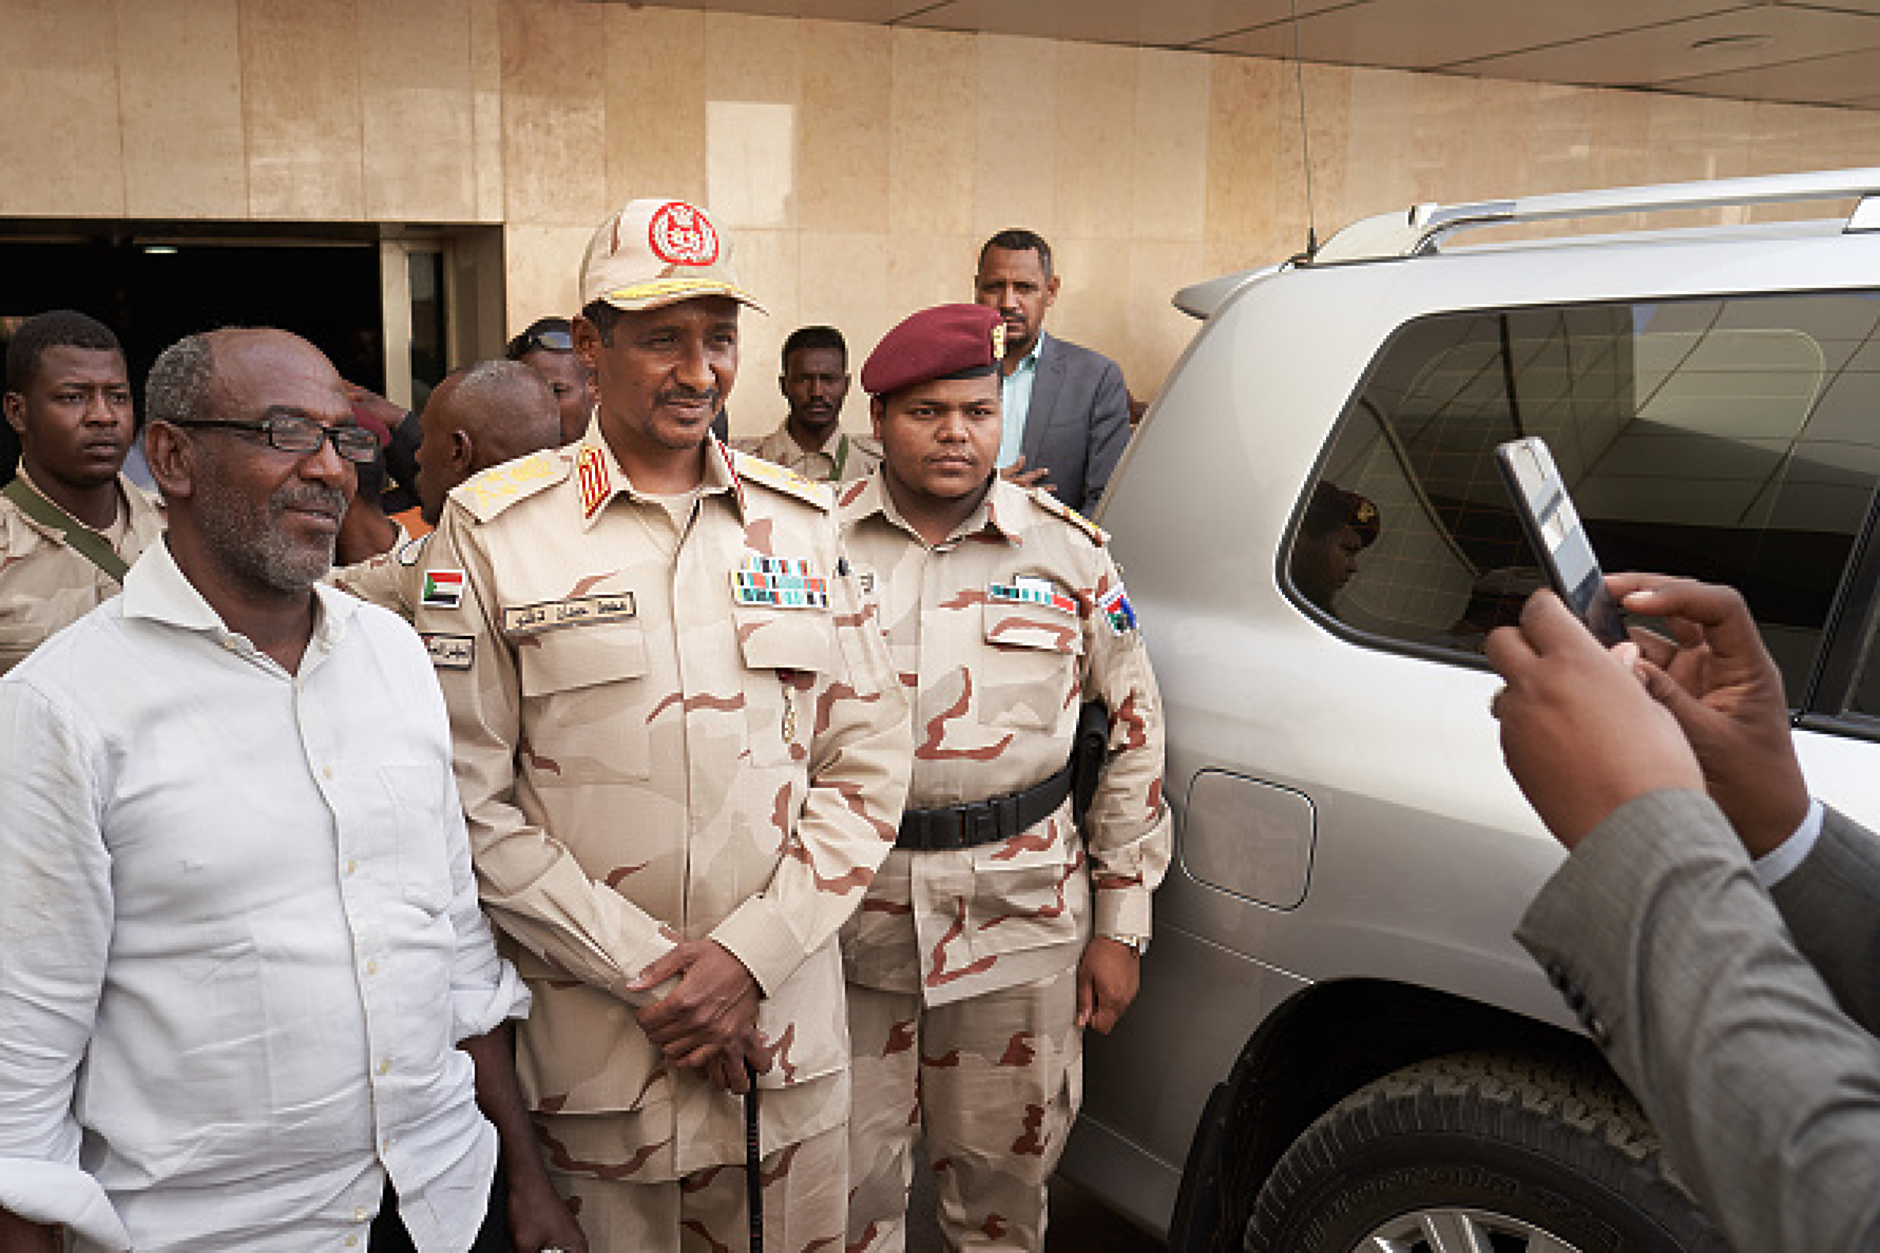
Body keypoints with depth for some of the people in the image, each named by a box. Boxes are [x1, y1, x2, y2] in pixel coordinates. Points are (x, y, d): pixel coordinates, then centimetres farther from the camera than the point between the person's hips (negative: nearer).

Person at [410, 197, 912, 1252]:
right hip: (584, 1042, -2)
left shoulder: (802, 521, 4)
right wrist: (644, 970, -11)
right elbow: (468, 800, -7)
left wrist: (749, 952, -8)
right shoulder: (495, 530, -5)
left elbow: (871, 758, 2)